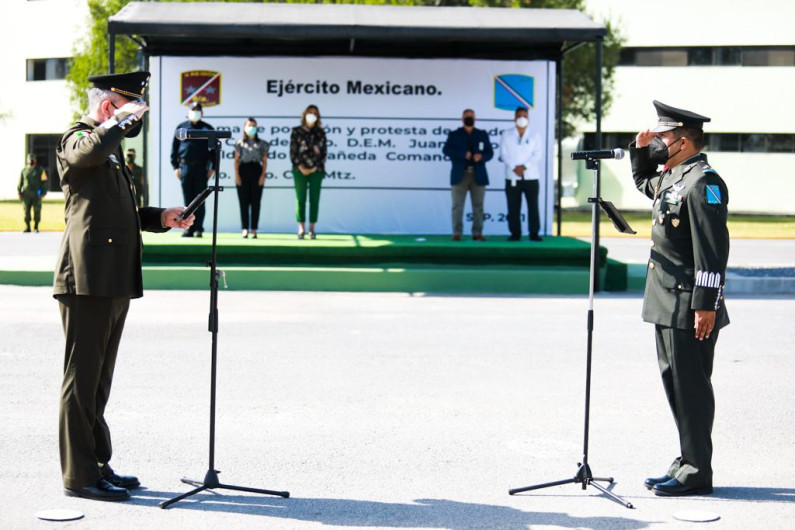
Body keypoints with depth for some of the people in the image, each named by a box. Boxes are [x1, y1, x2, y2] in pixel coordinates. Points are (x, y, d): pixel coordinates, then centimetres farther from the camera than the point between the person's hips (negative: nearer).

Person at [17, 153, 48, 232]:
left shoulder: (40, 170, 7)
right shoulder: (24, 171, 13)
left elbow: (44, 181, 5)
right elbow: (20, 182, 15)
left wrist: (43, 192, -3)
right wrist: (19, 192, 7)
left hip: (36, 195, -2)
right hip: (26, 195, 2)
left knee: (37, 211, -3)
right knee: (26, 211, 0)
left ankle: (36, 227, 3)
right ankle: (27, 227, 6)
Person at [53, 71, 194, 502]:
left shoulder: (111, 148, 24)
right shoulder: (77, 138, -5)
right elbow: (93, 150, -32)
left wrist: (159, 218, 15)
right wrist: (123, 120, -16)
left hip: (114, 283, 10)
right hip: (87, 280, -10)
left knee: (98, 380, 14)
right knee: (82, 378, -5)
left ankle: (97, 464, 22)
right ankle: (78, 475, 0)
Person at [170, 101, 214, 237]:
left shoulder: (207, 128, 8)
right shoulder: (181, 127, 10)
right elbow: (174, 148, 10)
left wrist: (212, 168, -1)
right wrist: (175, 167, 2)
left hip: (201, 167, -1)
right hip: (185, 167, 1)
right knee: (187, 200, 3)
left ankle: (198, 229, 3)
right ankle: (189, 229, 6)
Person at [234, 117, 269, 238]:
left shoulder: (261, 144, 9)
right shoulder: (240, 143, 9)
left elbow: (264, 161, 8)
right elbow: (236, 160, 6)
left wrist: (263, 175, -4)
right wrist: (237, 175, -4)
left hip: (256, 170, 0)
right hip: (243, 170, 0)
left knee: (255, 202, -1)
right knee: (244, 201, -2)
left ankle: (254, 229, 2)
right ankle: (245, 228, 1)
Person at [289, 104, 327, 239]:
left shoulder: (320, 132, 8)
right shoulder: (296, 131, 4)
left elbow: (323, 153, 5)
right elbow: (293, 152, 0)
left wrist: (315, 168, -7)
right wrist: (301, 168, -10)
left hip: (316, 170, 1)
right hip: (300, 170, -1)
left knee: (314, 199, 1)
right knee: (301, 199, -2)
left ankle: (312, 228, 6)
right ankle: (301, 228, 2)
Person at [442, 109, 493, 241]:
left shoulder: (482, 135, 15)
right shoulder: (454, 134, 9)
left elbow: (490, 152, 10)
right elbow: (446, 150, -5)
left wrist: (481, 156, -12)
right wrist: (463, 154, -17)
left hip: (478, 175, 2)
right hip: (460, 175, -1)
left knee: (478, 206, 0)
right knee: (457, 205, -3)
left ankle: (477, 233, 4)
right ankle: (457, 233, 1)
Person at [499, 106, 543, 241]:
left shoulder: (534, 136, 10)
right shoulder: (506, 135, 10)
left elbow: (538, 155, -1)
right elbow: (504, 154, 1)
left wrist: (524, 166, -13)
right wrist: (514, 167, -13)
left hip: (531, 176, 0)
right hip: (512, 177, 0)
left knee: (533, 206, -2)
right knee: (513, 207, -1)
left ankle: (534, 233, 1)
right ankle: (515, 233, 4)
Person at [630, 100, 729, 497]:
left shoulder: (703, 182, -15)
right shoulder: (671, 177, 13)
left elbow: (713, 250, -21)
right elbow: (644, 184, 38)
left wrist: (706, 305, -23)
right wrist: (640, 150, 19)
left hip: (689, 307, -10)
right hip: (667, 304, 10)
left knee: (690, 387, -3)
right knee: (675, 383, 15)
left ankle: (696, 473, 6)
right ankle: (688, 462, 24)